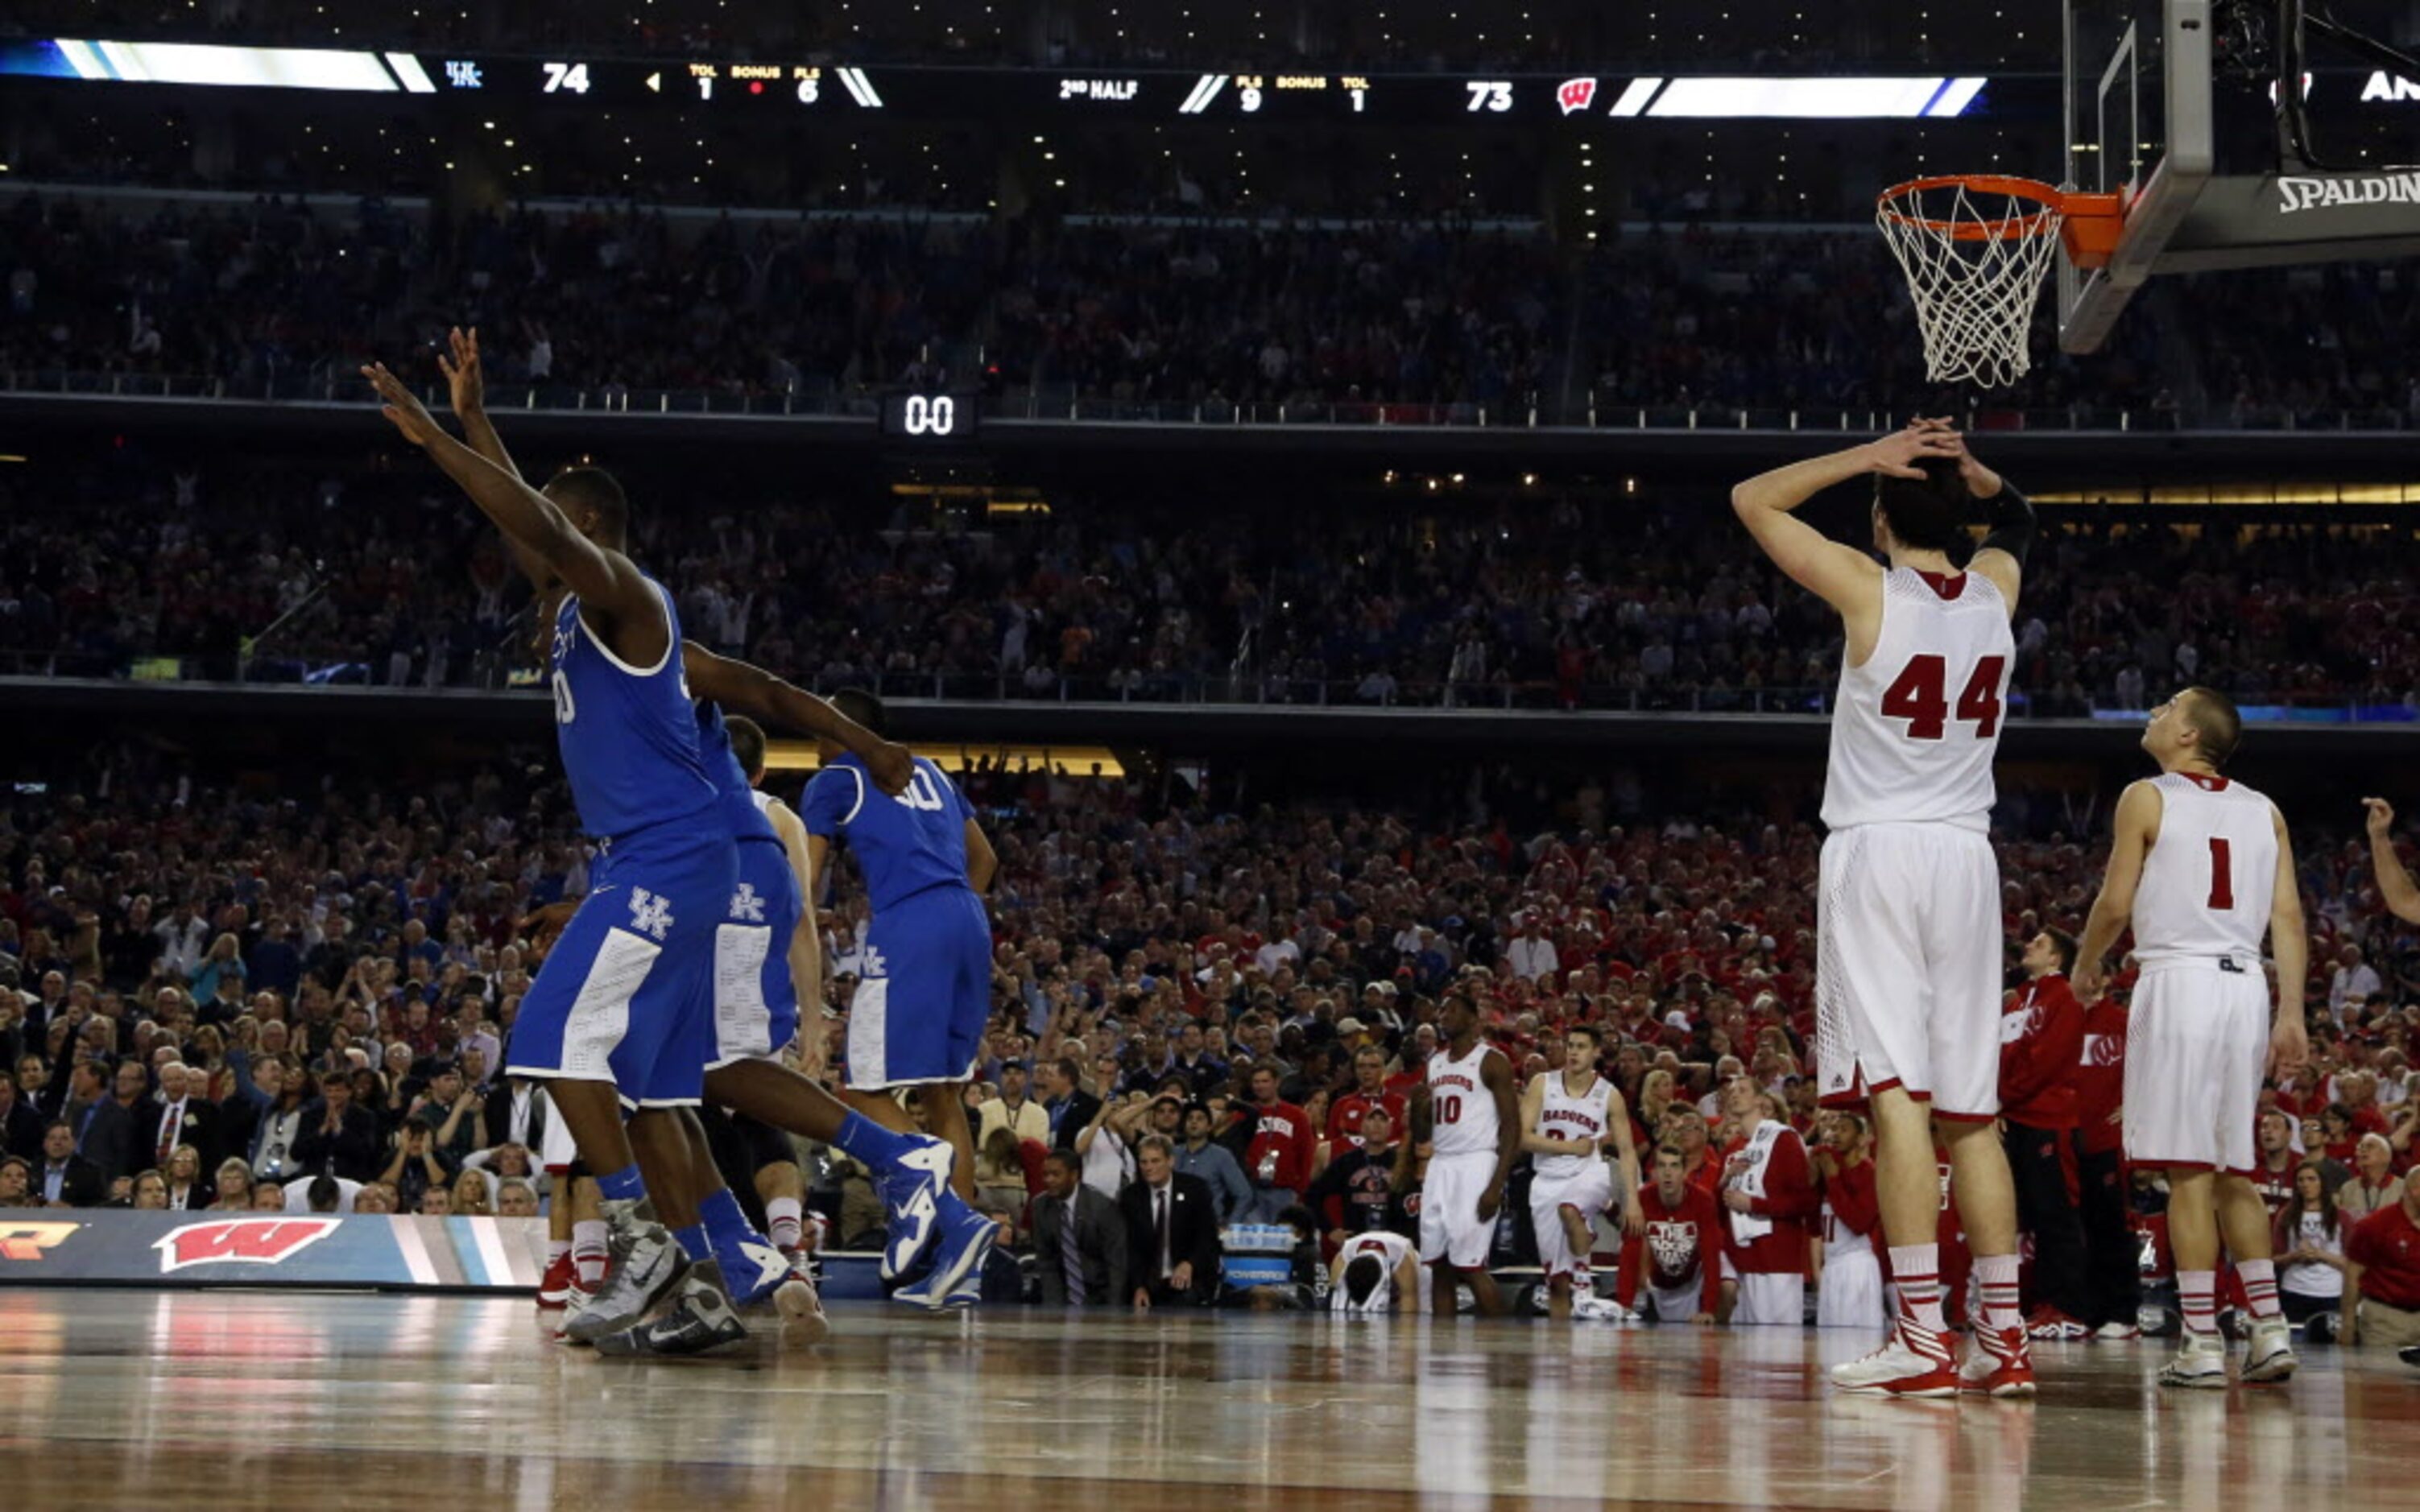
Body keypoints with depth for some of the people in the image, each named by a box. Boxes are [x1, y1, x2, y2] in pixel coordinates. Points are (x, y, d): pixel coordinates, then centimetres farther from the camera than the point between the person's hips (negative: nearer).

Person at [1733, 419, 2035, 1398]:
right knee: (1970, 1106, 9)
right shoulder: (1995, 589, 8)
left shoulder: (1870, 590, -5)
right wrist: (1964, 467, 12)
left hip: (1880, 850, -5)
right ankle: (2005, 1338, 10)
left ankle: (1923, 1336, -18)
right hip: (1967, 855, 5)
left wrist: (1872, 455, 2)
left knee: (1898, 1091, -11)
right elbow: (2015, 518, 32)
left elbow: (1752, 498, 4)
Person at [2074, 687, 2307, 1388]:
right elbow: (2288, 918, 7)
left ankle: (2203, 1346, -8)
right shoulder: (2265, 811, 15)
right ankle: (2270, 1331, 9)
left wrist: (2086, 966, 15)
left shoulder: (2147, 798, 0)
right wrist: (2291, 1015, 6)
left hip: (2179, 980, -5)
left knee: (2189, 1169, -5)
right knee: (2233, 1171, 14)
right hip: (2246, 985, 6)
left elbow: (2115, 904, -3)